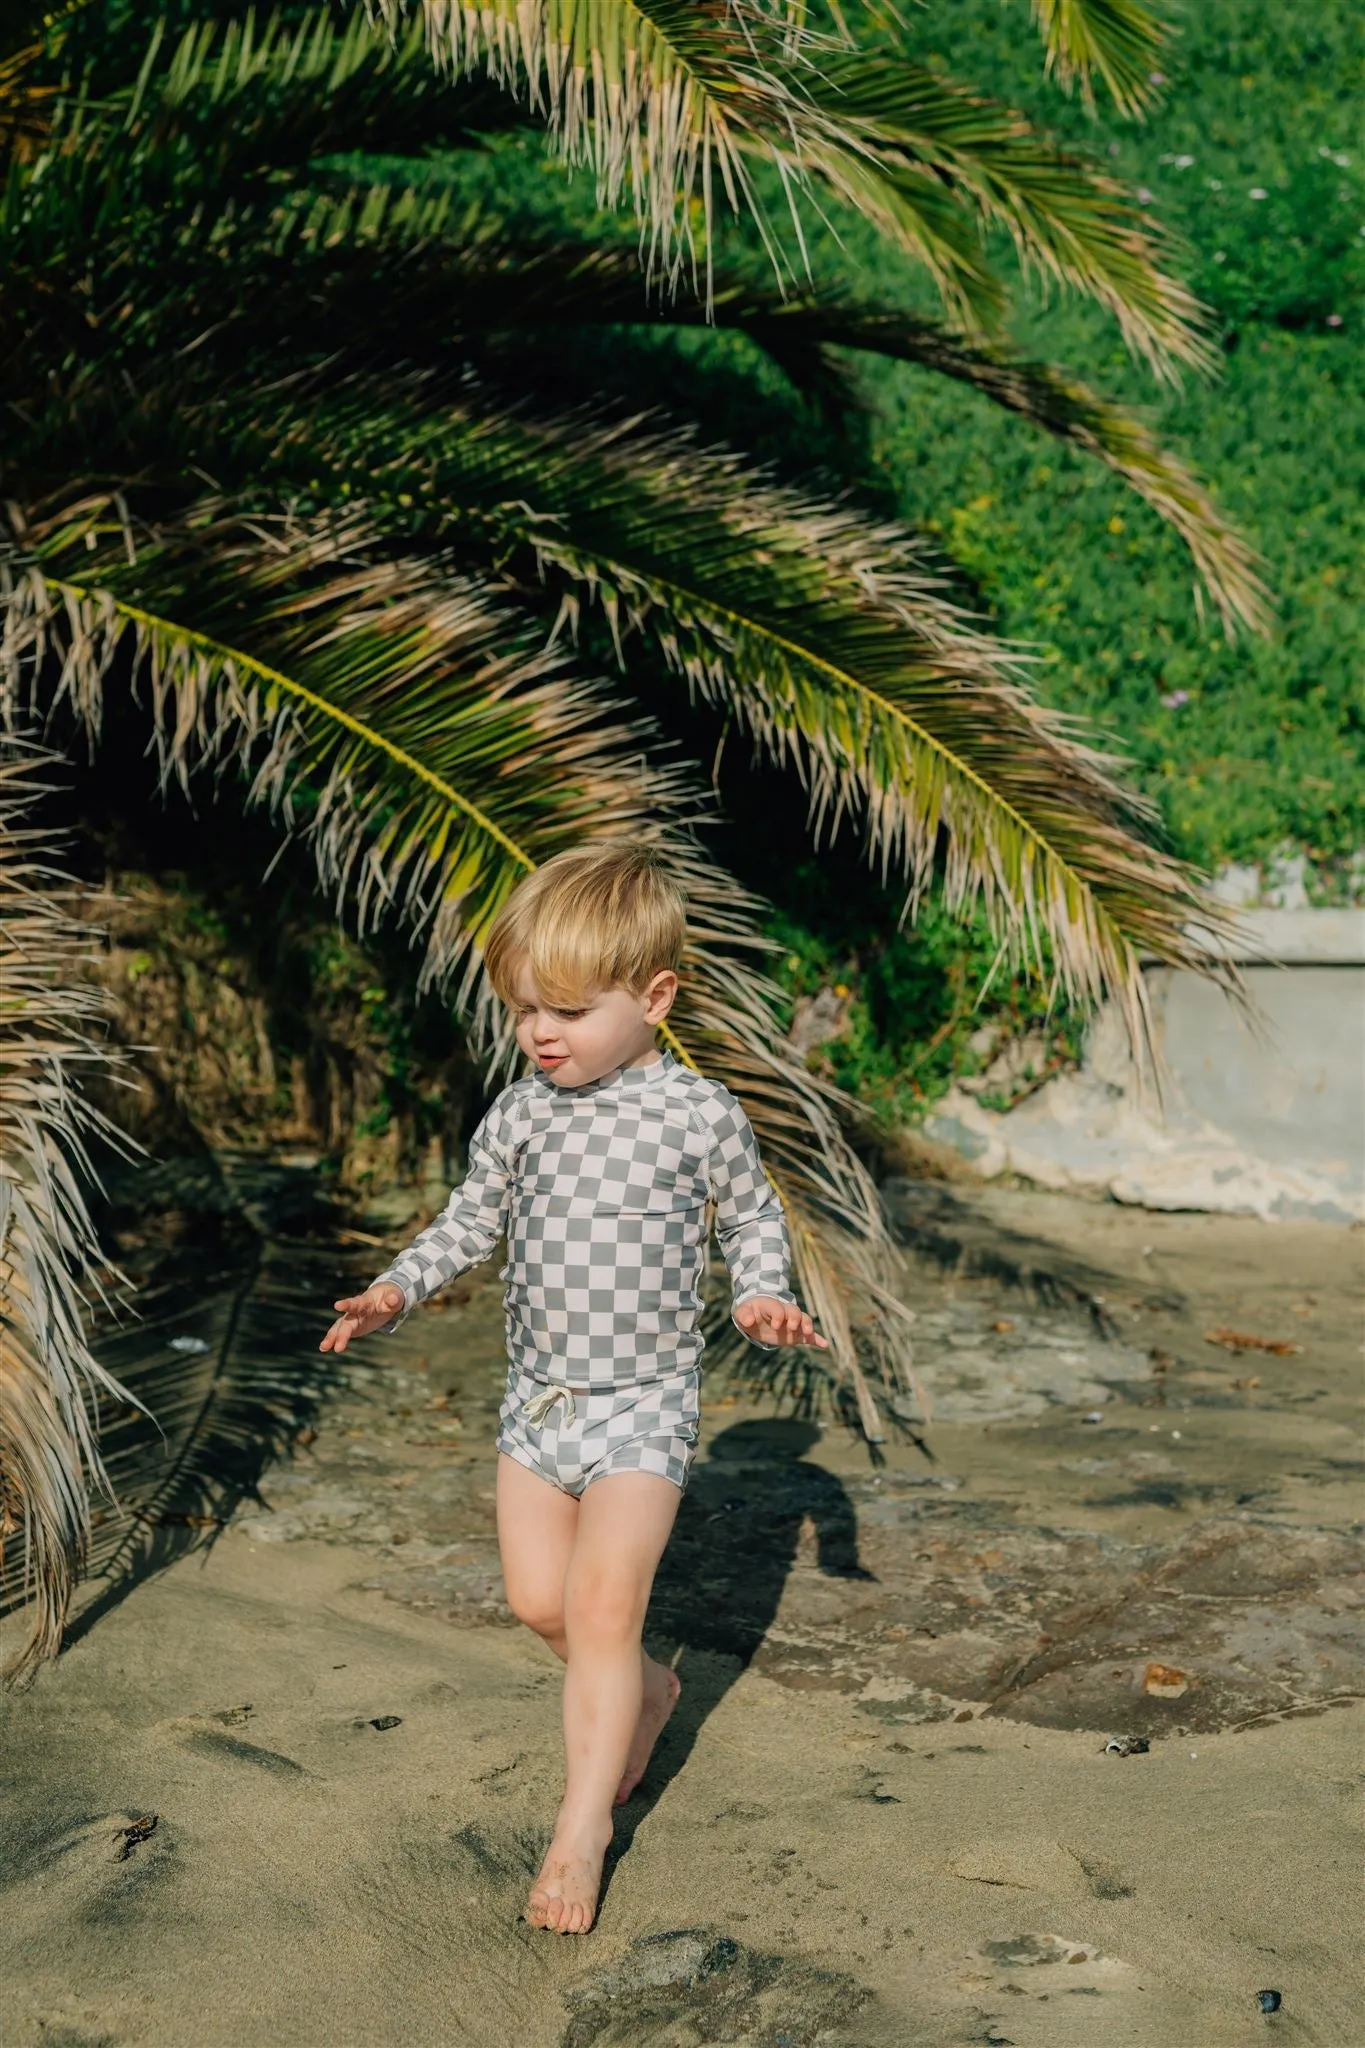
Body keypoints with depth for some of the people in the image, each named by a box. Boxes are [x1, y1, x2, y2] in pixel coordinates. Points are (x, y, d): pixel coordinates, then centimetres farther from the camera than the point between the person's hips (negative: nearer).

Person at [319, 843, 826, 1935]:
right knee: (538, 1599, 9)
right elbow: (472, 1221, 11)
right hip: (538, 1394, 5)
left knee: (602, 1602, -11)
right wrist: (397, 1287, -3)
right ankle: (648, 1691, 39)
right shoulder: (518, 1116, -1)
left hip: (645, 1402, -5)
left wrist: (765, 1295, -12)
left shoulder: (701, 1115, -10)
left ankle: (585, 1821, 2)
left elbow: (753, 1216, 6)